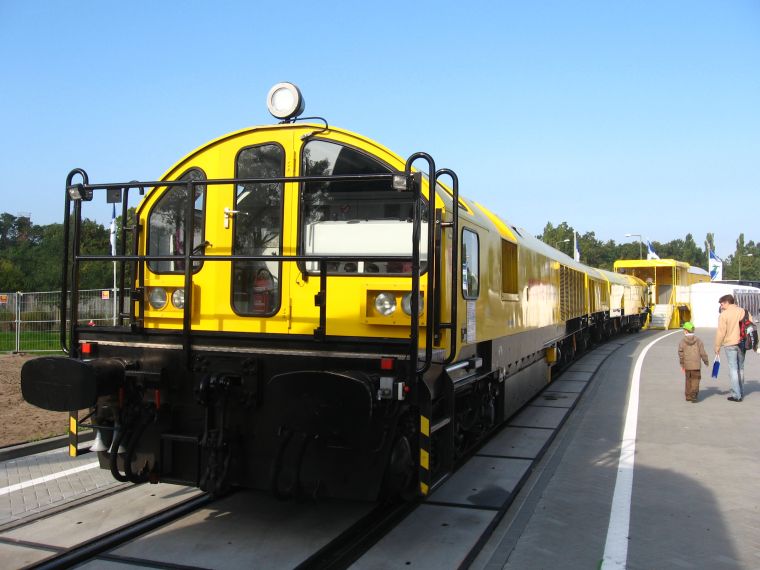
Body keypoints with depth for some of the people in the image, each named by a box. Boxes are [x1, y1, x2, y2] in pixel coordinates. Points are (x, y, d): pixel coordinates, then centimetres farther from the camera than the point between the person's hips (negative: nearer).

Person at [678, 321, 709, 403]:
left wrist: (682, 364, 3)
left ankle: (688, 396, 21)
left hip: (687, 364, 2)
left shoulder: (683, 341, -1)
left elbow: (680, 352, -6)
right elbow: (702, 352, -1)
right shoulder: (698, 340, 0)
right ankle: (693, 395, -15)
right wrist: (706, 361, 12)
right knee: (695, 380, 1)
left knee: (688, 379, 16)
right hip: (696, 364, -2)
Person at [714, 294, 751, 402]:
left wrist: (717, 347, -3)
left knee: (733, 369, -1)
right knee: (740, 369, 16)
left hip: (730, 345, -5)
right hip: (742, 344, 5)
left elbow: (721, 332, -12)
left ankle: (736, 395, -1)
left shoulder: (724, 314, -11)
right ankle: (741, 393, 23)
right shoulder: (744, 312, 5)